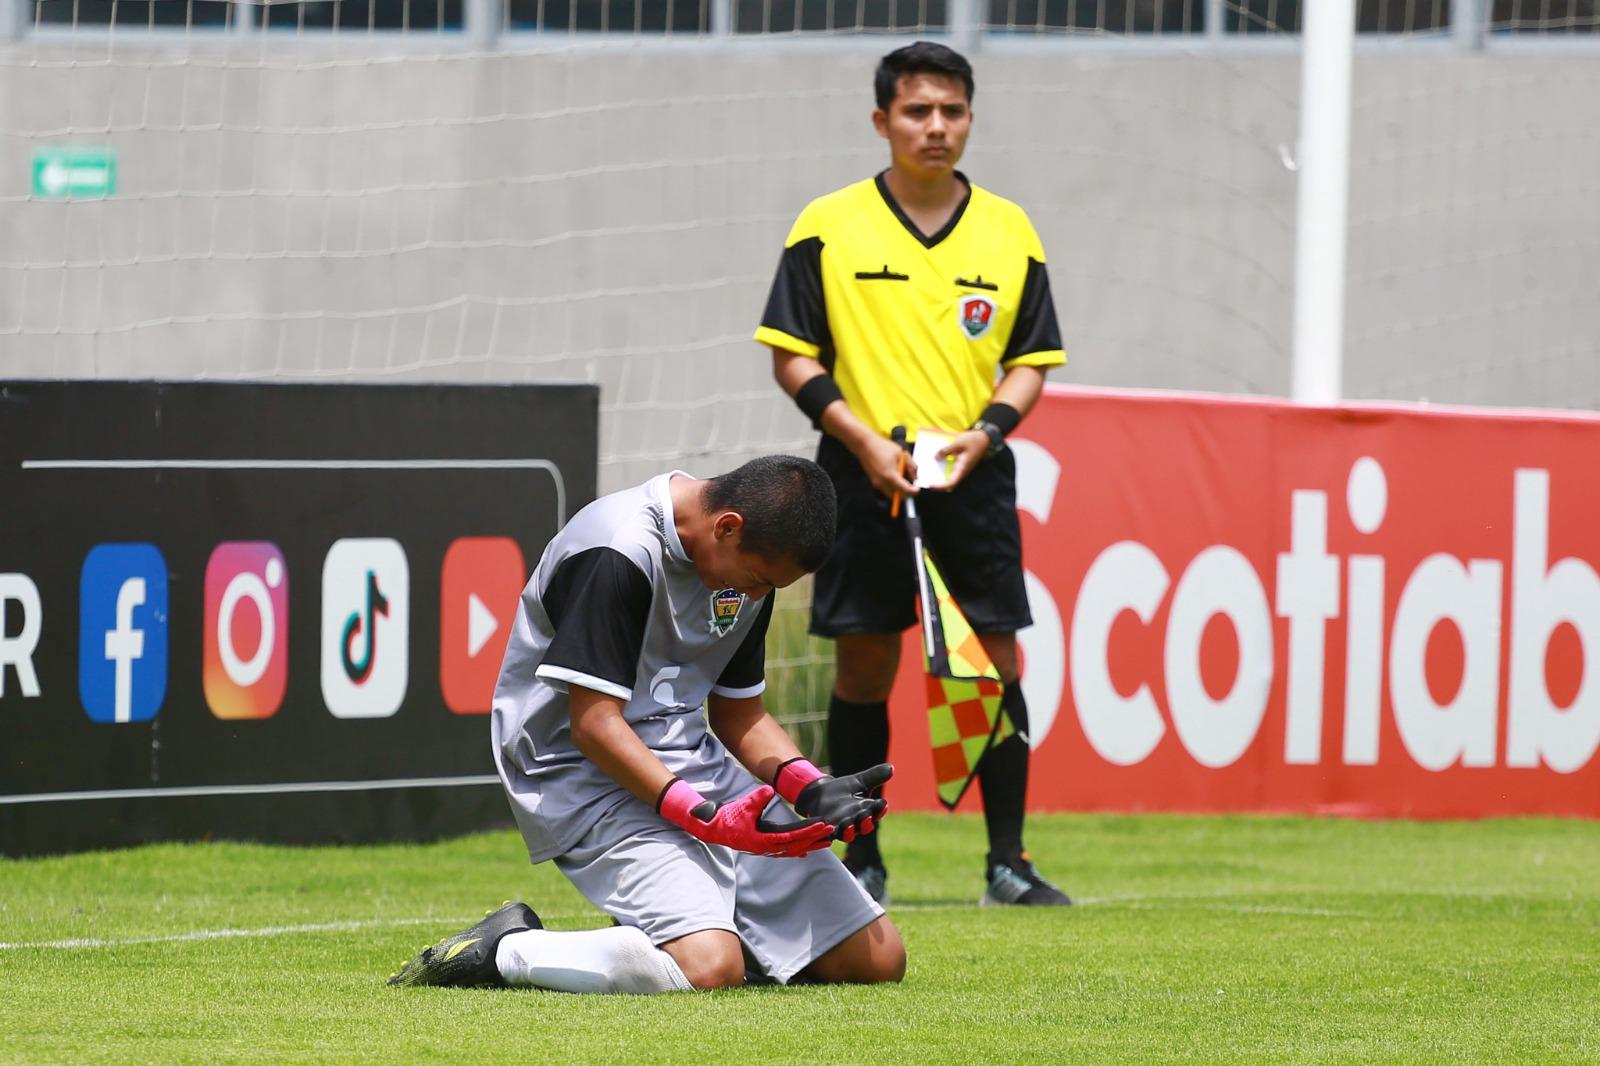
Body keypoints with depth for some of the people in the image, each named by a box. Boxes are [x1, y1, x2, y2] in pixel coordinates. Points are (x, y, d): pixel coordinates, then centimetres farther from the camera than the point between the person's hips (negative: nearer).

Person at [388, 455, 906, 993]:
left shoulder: (749, 563, 7)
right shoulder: (618, 556, -20)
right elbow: (594, 725, -22)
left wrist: (812, 790, -3)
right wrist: (707, 820, -29)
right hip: (591, 777, -9)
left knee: (878, 958, 2)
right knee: (709, 968, -33)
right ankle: (505, 950, -11)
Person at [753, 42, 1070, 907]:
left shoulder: (1009, 233, 8)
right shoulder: (828, 228, 1)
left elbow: (1031, 359, 11)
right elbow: (793, 356, 1)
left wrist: (986, 430, -8)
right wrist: (864, 440, -12)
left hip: (974, 478, 2)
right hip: (863, 477, -2)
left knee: (996, 662, -2)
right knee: (864, 667, 1)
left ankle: (1007, 862, 2)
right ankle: (861, 859, 11)